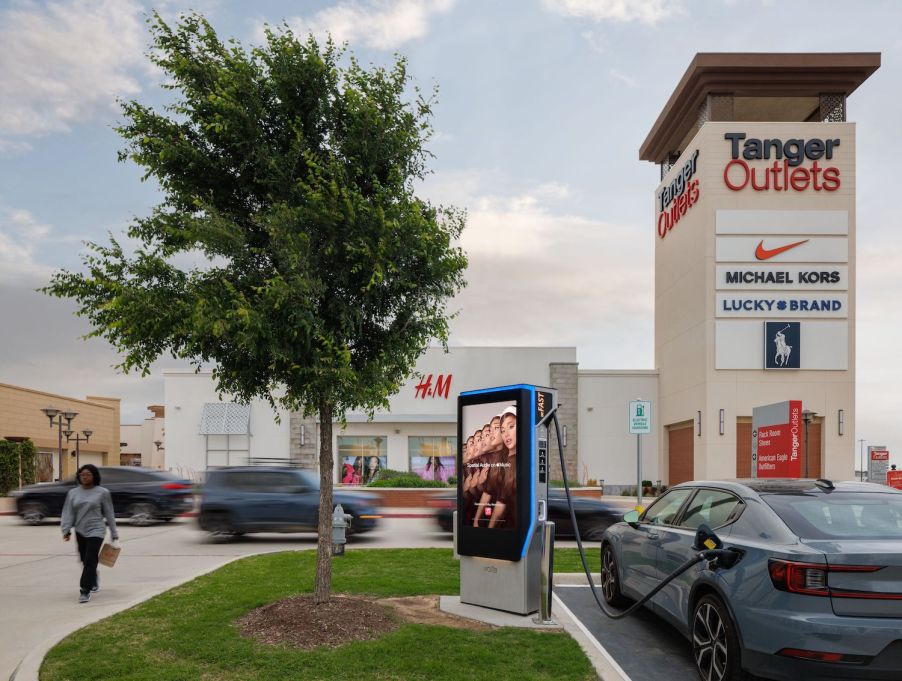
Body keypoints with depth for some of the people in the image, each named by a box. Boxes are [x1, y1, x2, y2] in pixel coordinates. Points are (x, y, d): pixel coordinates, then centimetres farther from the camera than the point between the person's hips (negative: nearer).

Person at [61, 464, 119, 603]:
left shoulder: (102, 492, -3)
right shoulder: (73, 493, 7)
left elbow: (109, 514, 1)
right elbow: (68, 513, 4)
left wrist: (114, 534, 2)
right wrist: (66, 530, -10)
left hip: (95, 531, -4)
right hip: (80, 532, 4)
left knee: (90, 561, -11)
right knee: (85, 561, 14)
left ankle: (85, 591, -8)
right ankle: (93, 584, 36)